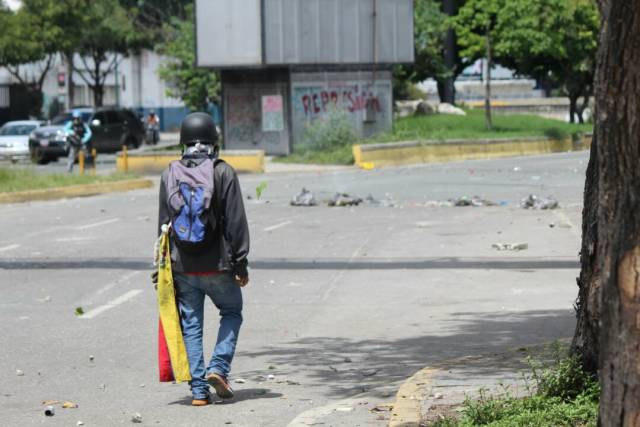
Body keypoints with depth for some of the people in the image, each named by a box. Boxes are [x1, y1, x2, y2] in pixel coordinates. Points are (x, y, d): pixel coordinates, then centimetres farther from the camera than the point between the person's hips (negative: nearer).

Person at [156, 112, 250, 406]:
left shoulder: (170, 175, 2)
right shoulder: (223, 173, -9)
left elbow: (163, 223, 6)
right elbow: (236, 221, -8)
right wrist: (240, 263, -1)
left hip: (182, 267, 3)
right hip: (217, 265, -3)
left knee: (191, 325, 9)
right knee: (232, 311, 19)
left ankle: (198, 390, 5)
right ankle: (218, 368, 2)